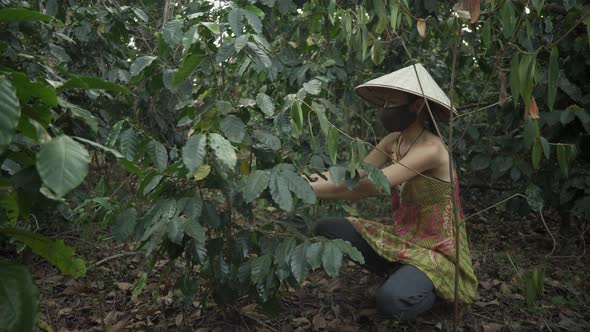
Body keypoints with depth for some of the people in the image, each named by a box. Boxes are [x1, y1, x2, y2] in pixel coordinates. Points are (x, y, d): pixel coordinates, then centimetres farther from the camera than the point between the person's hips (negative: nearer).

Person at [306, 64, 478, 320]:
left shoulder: (430, 149, -26)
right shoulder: (393, 141, -1)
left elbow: (370, 185, -34)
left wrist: (312, 190, -33)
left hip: (437, 251, -7)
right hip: (402, 238, 7)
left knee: (392, 299, -35)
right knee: (326, 228, -1)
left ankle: (437, 287, 1)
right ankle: (400, 273, 7)